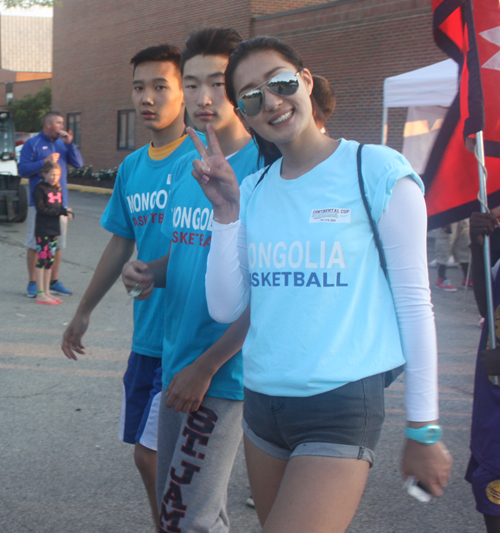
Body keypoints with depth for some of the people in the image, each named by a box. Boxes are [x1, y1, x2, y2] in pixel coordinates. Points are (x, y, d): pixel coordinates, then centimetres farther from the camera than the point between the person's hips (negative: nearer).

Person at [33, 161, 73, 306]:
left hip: (54, 229, 7)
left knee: (50, 261, 10)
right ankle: (40, 294, -4)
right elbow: (41, 209, -16)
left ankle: (47, 292, 18)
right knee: (42, 260, -6)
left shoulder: (57, 188, 13)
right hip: (42, 230, -7)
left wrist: (66, 211, -7)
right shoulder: (40, 188, -9)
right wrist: (59, 211, -20)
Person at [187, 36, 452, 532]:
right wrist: (225, 212, -6)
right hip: (262, 402, 5)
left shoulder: (378, 171, -7)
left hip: (342, 405, -5)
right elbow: (224, 308, 3)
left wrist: (424, 429, -3)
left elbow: (414, 305, -5)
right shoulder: (252, 191, 7)